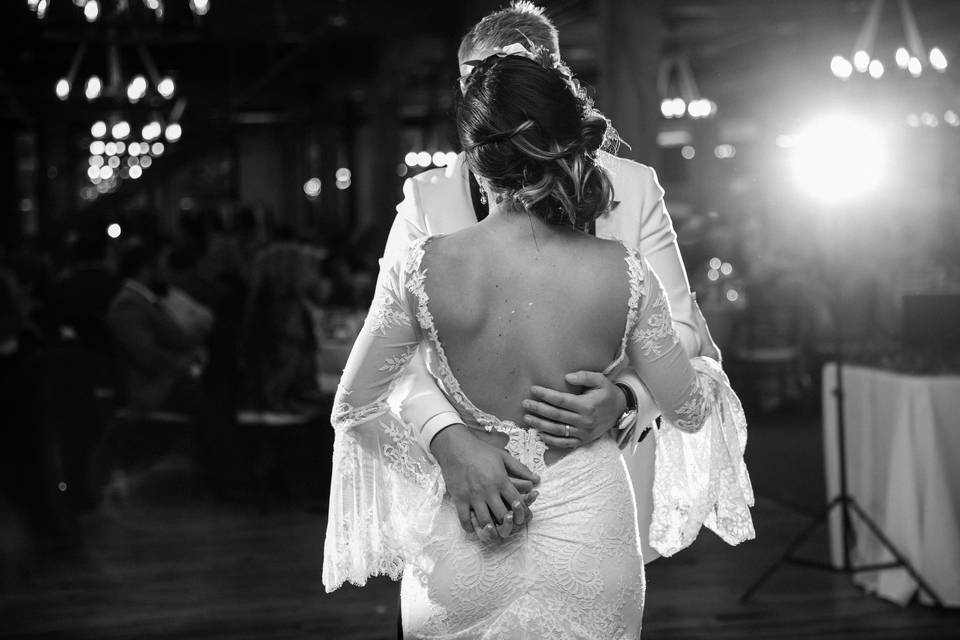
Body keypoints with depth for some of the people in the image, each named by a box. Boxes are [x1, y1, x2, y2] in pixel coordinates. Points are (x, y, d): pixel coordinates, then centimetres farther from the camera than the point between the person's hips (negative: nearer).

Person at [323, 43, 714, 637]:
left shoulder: (423, 269, -16)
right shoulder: (624, 273, -15)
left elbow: (355, 409, -6)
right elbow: (689, 411, -3)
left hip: (463, 550, 0)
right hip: (590, 538, 1)